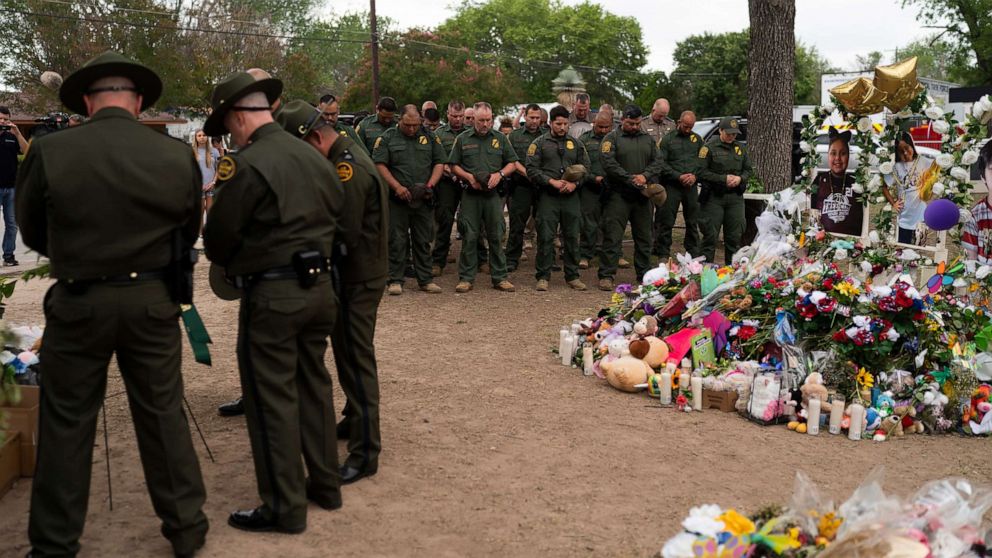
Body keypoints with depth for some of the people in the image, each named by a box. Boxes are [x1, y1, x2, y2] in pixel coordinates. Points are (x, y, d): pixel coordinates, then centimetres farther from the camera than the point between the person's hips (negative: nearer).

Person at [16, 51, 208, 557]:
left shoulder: (49, 152, -11)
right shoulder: (177, 155, -7)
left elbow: (31, 232, 5)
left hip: (77, 301, -1)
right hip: (153, 300, 2)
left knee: (66, 424, 11)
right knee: (163, 416, 13)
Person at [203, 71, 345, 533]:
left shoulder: (247, 164, -15)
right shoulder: (314, 157, 6)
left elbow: (219, 234, -10)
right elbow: (335, 212, 11)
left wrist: (228, 263, 11)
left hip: (271, 294, -7)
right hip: (318, 286, 7)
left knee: (272, 398, 3)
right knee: (313, 386, 18)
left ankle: (284, 508, 12)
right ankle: (326, 485, 29)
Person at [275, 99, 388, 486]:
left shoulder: (348, 168, -21)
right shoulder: (343, 159, 11)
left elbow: (345, 236, -25)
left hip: (358, 277, -10)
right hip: (353, 274, 10)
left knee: (356, 357, -6)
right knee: (347, 351, 21)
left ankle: (364, 452, 0)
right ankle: (354, 421, 38)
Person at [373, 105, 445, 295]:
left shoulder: (429, 137, 10)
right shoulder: (388, 138, 2)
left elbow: (440, 163, 10)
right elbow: (379, 165, -4)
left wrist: (430, 185, -4)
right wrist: (397, 187, -13)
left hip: (423, 200, 2)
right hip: (397, 199, -2)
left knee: (423, 241, 7)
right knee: (397, 240, 0)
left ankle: (425, 280, 15)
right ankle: (395, 280, 7)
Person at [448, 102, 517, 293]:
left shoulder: (500, 138, 10)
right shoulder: (462, 139, 7)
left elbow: (512, 164, 12)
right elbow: (454, 166, 8)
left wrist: (500, 174, -7)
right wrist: (469, 177, -9)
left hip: (494, 194, 1)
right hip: (470, 194, -1)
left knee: (496, 237, 3)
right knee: (469, 237, -1)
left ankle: (500, 278, 10)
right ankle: (466, 278, 6)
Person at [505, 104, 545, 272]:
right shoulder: (514, 136, 8)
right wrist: (526, 172, -14)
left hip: (543, 186, 1)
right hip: (521, 186, -1)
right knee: (517, 224, 0)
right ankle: (512, 259, 7)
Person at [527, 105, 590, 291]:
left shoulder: (576, 144, 13)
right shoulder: (540, 143, 4)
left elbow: (585, 167, 12)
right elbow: (532, 169, -3)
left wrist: (575, 183, -6)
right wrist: (552, 181, -12)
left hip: (571, 197, 3)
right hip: (548, 197, -3)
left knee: (572, 237, 6)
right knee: (546, 237, -2)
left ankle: (572, 276, 15)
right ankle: (543, 277, 6)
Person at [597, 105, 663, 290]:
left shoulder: (648, 139, 16)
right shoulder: (612, 139, 0)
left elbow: (657, 162, 9)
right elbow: (609, 164, -12)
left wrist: (645, 176, -11)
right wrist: (631, 179, -16)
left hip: (643, 196, 5)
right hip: (619, 195, -5)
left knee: (644, 237, 11)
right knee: (612, 236, -6)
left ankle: (644, 274, 21)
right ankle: (606, 276, -3)